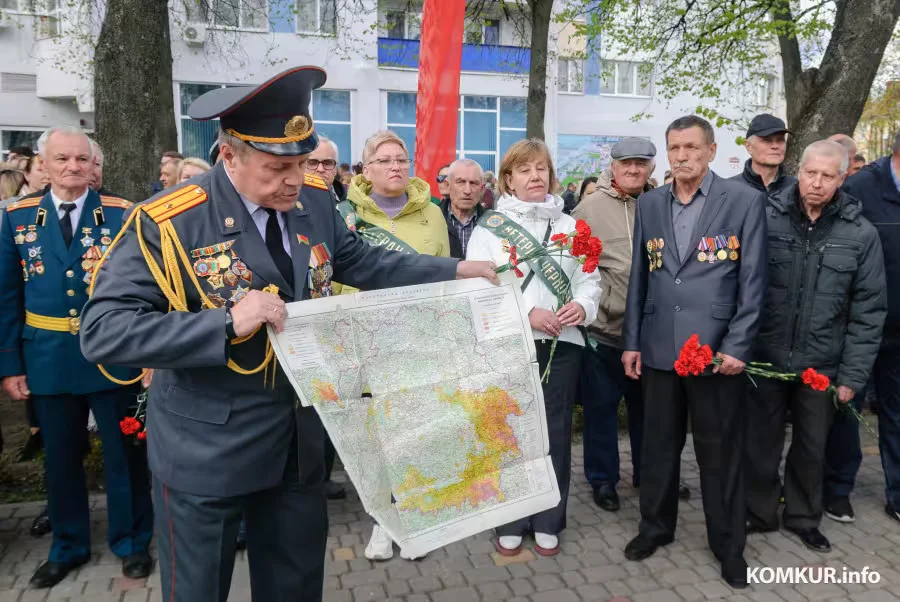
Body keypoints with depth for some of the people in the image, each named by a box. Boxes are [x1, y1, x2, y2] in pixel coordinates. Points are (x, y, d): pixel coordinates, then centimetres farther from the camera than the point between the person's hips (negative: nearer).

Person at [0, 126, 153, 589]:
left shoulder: (121, 215, -4)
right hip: (48, 361, 3)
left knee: (124, 453, 10)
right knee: (60, 458, 17)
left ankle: (132, 542, 31)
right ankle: (68, 546, 38)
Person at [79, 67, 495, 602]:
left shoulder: (314, 201, -3)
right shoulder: (169, 221, -20)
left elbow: (362, 263, 9)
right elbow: (102, 331, -23)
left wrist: (454, 271, 5)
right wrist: (228, 323, -33)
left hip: (299, 438, 5)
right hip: (207, 451, -4)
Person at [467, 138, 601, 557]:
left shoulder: (569, 226, 13)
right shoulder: (489, 226, 2)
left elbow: (590, 279, 10)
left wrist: (583, 305, -12)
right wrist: (528, 313, -17)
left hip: (562, 344, 3)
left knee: (555, 433, 8)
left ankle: (548, 522, 24)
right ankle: (511, 522, 21)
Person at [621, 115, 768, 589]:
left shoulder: (745, 200, -2)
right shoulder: (649, 203, 8)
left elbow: (753, 281, -5)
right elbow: (638, 277, 10)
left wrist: (736, 346, -11)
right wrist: (631, 341, 7)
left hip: (717, 348, -3)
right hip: (659, 348, 3)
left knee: (721, 452, 10)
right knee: (657, 445, 14)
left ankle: (728, 544, 29)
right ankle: (656, 526, 35)